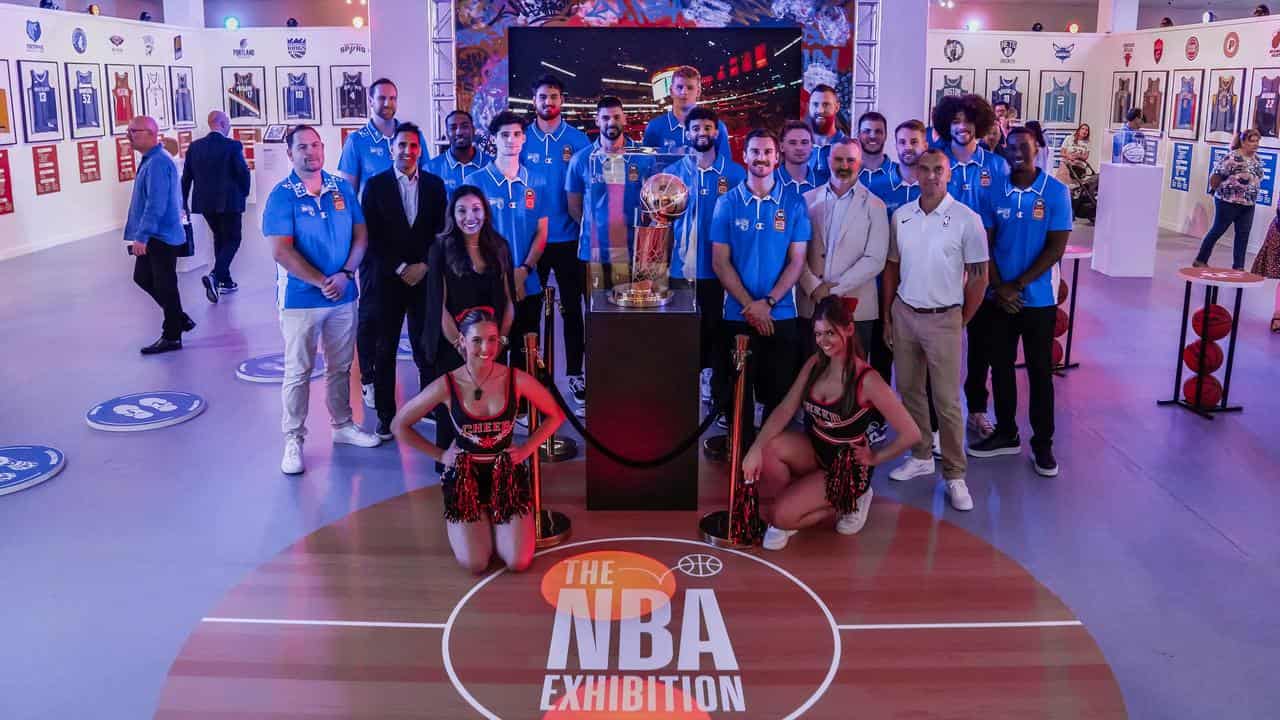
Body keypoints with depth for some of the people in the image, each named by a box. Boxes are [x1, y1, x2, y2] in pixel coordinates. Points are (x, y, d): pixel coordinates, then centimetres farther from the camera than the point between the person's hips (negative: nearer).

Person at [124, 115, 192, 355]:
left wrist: (142, 236, -26)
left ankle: (172, 337, 11)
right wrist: (139, 235, 21)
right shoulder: (149, 161, 11)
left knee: (164, 286, 0)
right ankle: (179, 319, 27)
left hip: (161, 237, -10)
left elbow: (155, 205, -26)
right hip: (152, 237, 10)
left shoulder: (157, 164, -20)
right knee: (143, 278, 17)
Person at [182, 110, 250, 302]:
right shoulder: (233, 146, -11)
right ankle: (215, 276, -18)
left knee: (219, 238, 20)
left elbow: (186, 176, 5)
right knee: (231, 240, 4)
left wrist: (184, 202, 13)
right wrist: (244, 193, 6)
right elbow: (243, 173, -12)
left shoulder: (194, 146, 3)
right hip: (229, 201, -5)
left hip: (205, 202, 5)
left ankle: (225, 281, 23)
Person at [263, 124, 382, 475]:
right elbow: (282, 251, -14)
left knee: (340, 367, 15)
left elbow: (360, 235, 4)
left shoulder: (343, 189, 5)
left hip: (343, 295, 4)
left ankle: (342, 425, 31)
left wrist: (345, 275, -11)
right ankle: (293, 440, 11)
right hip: (300, 298, -4)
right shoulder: (282, 195, -8)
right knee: (298, 372, 3)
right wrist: (321, 282, -17)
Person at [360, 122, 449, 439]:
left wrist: (424, 266, -6)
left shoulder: (435, 184, 8)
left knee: (425, 345, 1)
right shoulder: (375, 185, 2)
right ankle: (386, 415, 12)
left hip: (425, 277, 1)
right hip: (387, 279, -1)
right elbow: (371, 235, -2)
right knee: (385, 349, 4)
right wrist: (400, 269, -8)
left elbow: (442, 231, 6)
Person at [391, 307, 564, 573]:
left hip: (507, 474, 1)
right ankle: (478, 525, 26)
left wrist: (527, 448, -3)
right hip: (464, 476, -1)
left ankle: (494, 521, 25)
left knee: (518, 563, -7)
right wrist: (439, 454, -3)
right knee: (475, 564, -9)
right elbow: (400, 425, -2)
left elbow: (555, 415, 4)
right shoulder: (446, 386, -15)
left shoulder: (517, 380, -13)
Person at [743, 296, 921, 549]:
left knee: (782, 517, -19)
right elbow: (785, 410, -7)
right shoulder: (815, 364, -4)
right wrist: (756, 449, -21)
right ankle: (798, 500, 3)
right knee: (766, 451, -25)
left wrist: (875, 458, -7)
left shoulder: (867, 380, -24)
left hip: (846, 467, -5)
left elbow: (911, 434, -22)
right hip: (813, 450, 5)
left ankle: (844, 505, 8)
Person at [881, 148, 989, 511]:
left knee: (947, 401, -2)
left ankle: (954, 475, 9)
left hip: (943, 319, -4)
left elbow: (979, 276, -4)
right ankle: (920, 456, 29)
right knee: (909, 390, 14)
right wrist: (886, 315, 10)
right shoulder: (901, 216, 4)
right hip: (903, 314, 4)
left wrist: (961, 321, 0)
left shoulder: (966, 219, -9)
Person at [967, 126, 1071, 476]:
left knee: (1040, 371, 6)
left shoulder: (1056, 192, -7)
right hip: (1000, 296, 2)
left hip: (1038, 298, -2)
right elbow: (986, 244, 1)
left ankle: (1043, 443, 16)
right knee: (1001, 366, 11)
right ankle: (1005, 433, 25)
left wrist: (1018, 285, -15)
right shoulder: (995, 190, -1)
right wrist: (998, 288, -10)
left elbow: (1056, 248, -10)